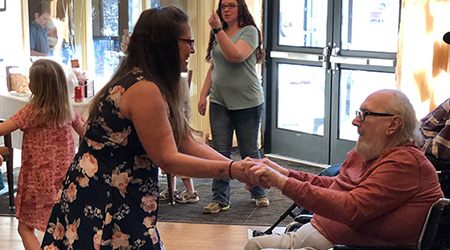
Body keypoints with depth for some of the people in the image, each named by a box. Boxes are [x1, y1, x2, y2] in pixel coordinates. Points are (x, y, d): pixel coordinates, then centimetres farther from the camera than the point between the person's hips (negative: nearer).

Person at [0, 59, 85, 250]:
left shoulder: (32, 111, -17)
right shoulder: (68, 110, -2)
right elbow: (85, 133, 14)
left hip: (39, 180, -6)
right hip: (64, 177, 6)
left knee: (25, 228, 7)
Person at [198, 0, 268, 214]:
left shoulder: (249, 31, -6)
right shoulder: (218, 34, 13)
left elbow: (235, 56, -23)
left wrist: (217, 29, -22)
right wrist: (203, 94, 9)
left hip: (247, 102, -5)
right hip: (219, 102, 5)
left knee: (249, 151, 6)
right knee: (220, 152, 2)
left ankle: (259, 193, 24)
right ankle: (220, 199, 7)